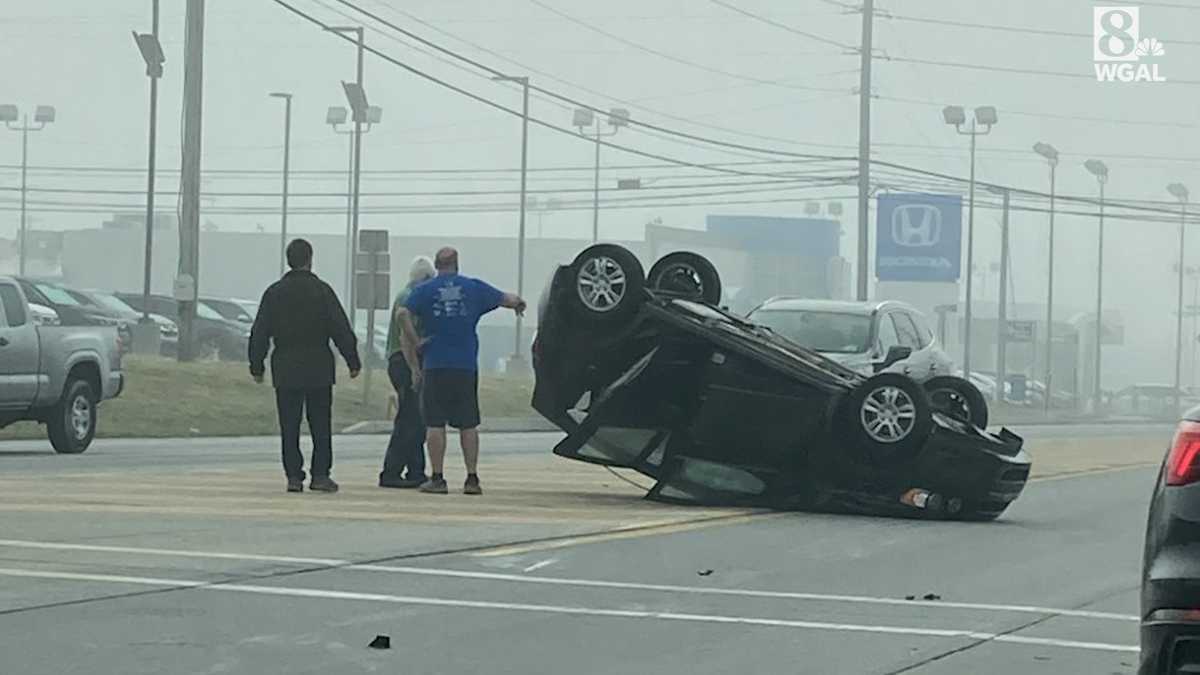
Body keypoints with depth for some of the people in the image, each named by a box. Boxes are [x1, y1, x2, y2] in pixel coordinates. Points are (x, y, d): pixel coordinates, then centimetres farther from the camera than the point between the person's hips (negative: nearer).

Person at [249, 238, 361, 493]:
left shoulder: (274, 292, 4)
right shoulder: (321, 291, -3)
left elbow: (259, 333, 5)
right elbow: (342, 330, -5)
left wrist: (257, 366, 12)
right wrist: (353, 362, 2)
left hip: (285, 369, 2)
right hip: (319, 368, -2)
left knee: (289, 427, 4)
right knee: (321, 425, 4)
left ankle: (294, 476, 1)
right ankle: (320, 475, 0)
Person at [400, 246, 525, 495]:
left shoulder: (424, 290, 1)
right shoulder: (474, 288, 5)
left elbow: (404, 316, -13)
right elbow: (508, 300, 10)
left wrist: (414, 362, -8)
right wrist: (518, 302, 34)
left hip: (435, 365, -1)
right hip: (466, 367, 1)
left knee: (435, 423, 2)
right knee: (468, 424, 8)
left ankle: (437, 478, -1)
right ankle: (472, 478, 6)